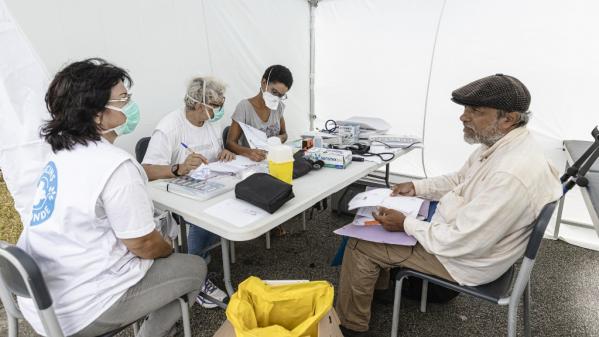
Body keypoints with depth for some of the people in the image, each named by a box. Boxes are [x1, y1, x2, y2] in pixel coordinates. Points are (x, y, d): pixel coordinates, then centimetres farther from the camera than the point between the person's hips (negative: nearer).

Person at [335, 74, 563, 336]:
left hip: (467, 259, -9)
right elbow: (459, 179, 13)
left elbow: (462, 243, -30)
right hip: (455, 230, 10)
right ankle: (377, 284, 33)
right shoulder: (502, 143, -4)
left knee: (360, 245, -7)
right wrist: (417, 187, 2)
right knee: (379, 214, 15)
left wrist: (406, 225, -20)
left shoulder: (512, 175, -35)